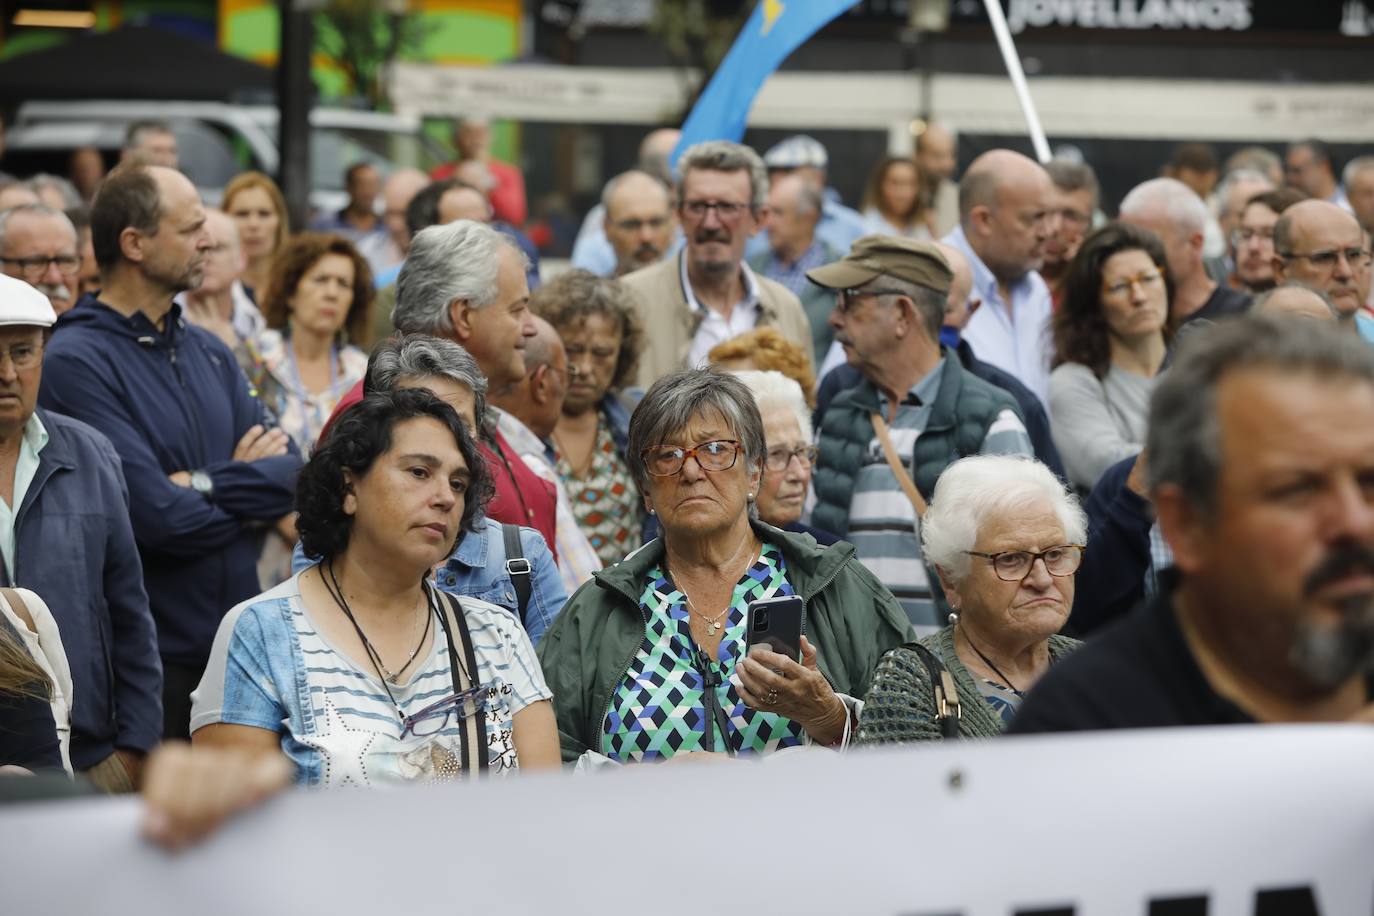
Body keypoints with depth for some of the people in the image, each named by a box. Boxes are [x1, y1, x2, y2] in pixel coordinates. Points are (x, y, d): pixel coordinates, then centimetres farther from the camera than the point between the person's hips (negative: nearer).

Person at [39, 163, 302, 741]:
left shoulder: (208, 352, 14)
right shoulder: (77, 361, -12)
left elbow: (293, 470, 5)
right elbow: (161, 517, -19)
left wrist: (205, 485, -13)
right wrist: (249, 486, -1)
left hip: (237, 648, 7)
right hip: (150, 664, -7)